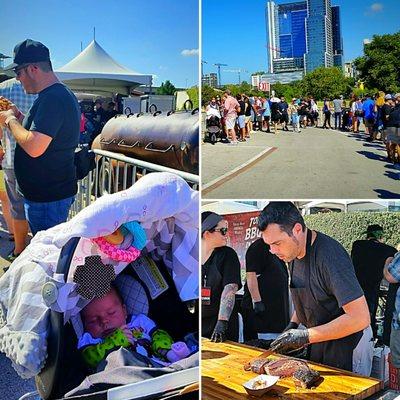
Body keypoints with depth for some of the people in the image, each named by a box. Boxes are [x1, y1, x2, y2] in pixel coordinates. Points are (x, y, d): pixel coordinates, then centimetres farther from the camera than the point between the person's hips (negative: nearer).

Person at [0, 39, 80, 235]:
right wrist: (20, 118, 10)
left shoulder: (52, 99, -22)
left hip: (48, 197, -10)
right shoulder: (62, 94, 12)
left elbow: (34, 147, -29)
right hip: (53, 191, 10)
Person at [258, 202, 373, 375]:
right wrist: (293, 325, -1)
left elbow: (360, 318, -31)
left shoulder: (330, 255, -29)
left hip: (347, 344, -8)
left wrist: (306, 336, -27)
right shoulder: (293, 252, -2)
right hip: (318, 341, 8)